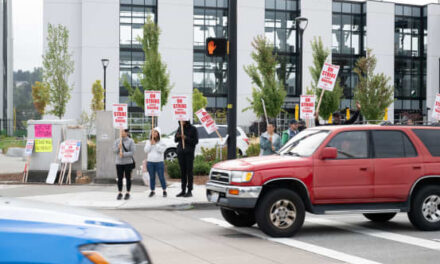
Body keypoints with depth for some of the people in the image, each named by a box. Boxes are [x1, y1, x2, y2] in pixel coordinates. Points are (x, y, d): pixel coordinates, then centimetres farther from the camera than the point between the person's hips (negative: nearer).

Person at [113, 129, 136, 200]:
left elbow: (132, 152, -11)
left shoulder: (131, 141, -5)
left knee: (128, 178, 3)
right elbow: (114, 150, 1)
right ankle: (120, 193, 13)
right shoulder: (117, 141, 5)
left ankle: (128, 193, 11)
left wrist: (123, 154, -20)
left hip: (128, 162, -3)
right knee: (119, 178, 5)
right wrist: (118, 147, -18)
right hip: (119, 162, 3)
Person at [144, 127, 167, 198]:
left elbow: (161, 150, -14)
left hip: (159, 162, -3)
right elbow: (146, 150, 0)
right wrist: (151, 143, -8)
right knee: (152, 177, 7)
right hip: (150, 162, 3)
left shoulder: (161, 142, 1)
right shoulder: (148, 142, 10)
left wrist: (155, 143, -12)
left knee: (161, 177, -2)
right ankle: (152, 191, 16)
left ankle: (164, 191, 10)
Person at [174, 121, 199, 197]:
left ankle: (189, 191, -1)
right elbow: (176, 140, 12)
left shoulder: (193, 129, -3)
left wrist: (186, 138, -19)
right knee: (182, 172, 7)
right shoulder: (180, 128, 10)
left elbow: (196, 141, -8)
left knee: (189, 171, -3)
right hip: (180, 152, 5)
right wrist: (177, 137, -10)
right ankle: (183, 190, 11)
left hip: (189, 152, -5)